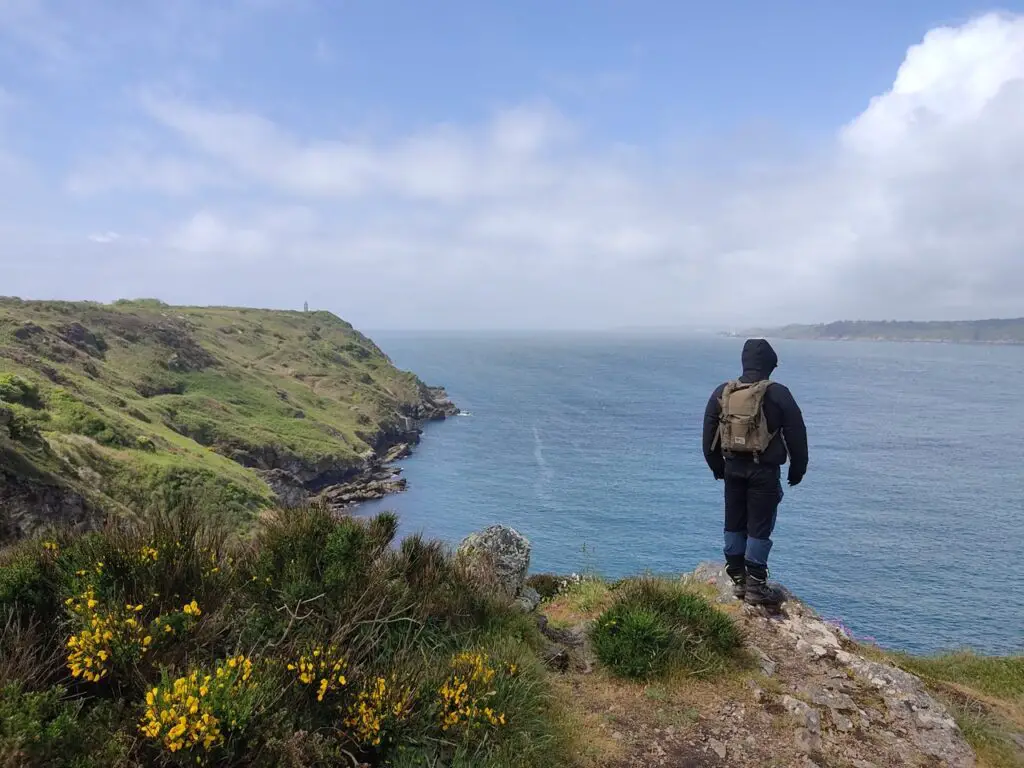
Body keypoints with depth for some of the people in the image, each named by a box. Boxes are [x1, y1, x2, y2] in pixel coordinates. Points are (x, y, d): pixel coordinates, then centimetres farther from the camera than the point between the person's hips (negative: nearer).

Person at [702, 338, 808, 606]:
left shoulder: (722, 392, 3)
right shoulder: (777, 394, -10)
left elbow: (709, 433, 10)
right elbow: (797, 435, -5)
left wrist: (717, 466, 20)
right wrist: (798, 469, 7)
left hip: (733, 468, 4)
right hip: (764, 470, -4)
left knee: (734, 524, 13)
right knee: (759, 527, 2)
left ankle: (738, 580, 21)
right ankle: (756, 586, 6)